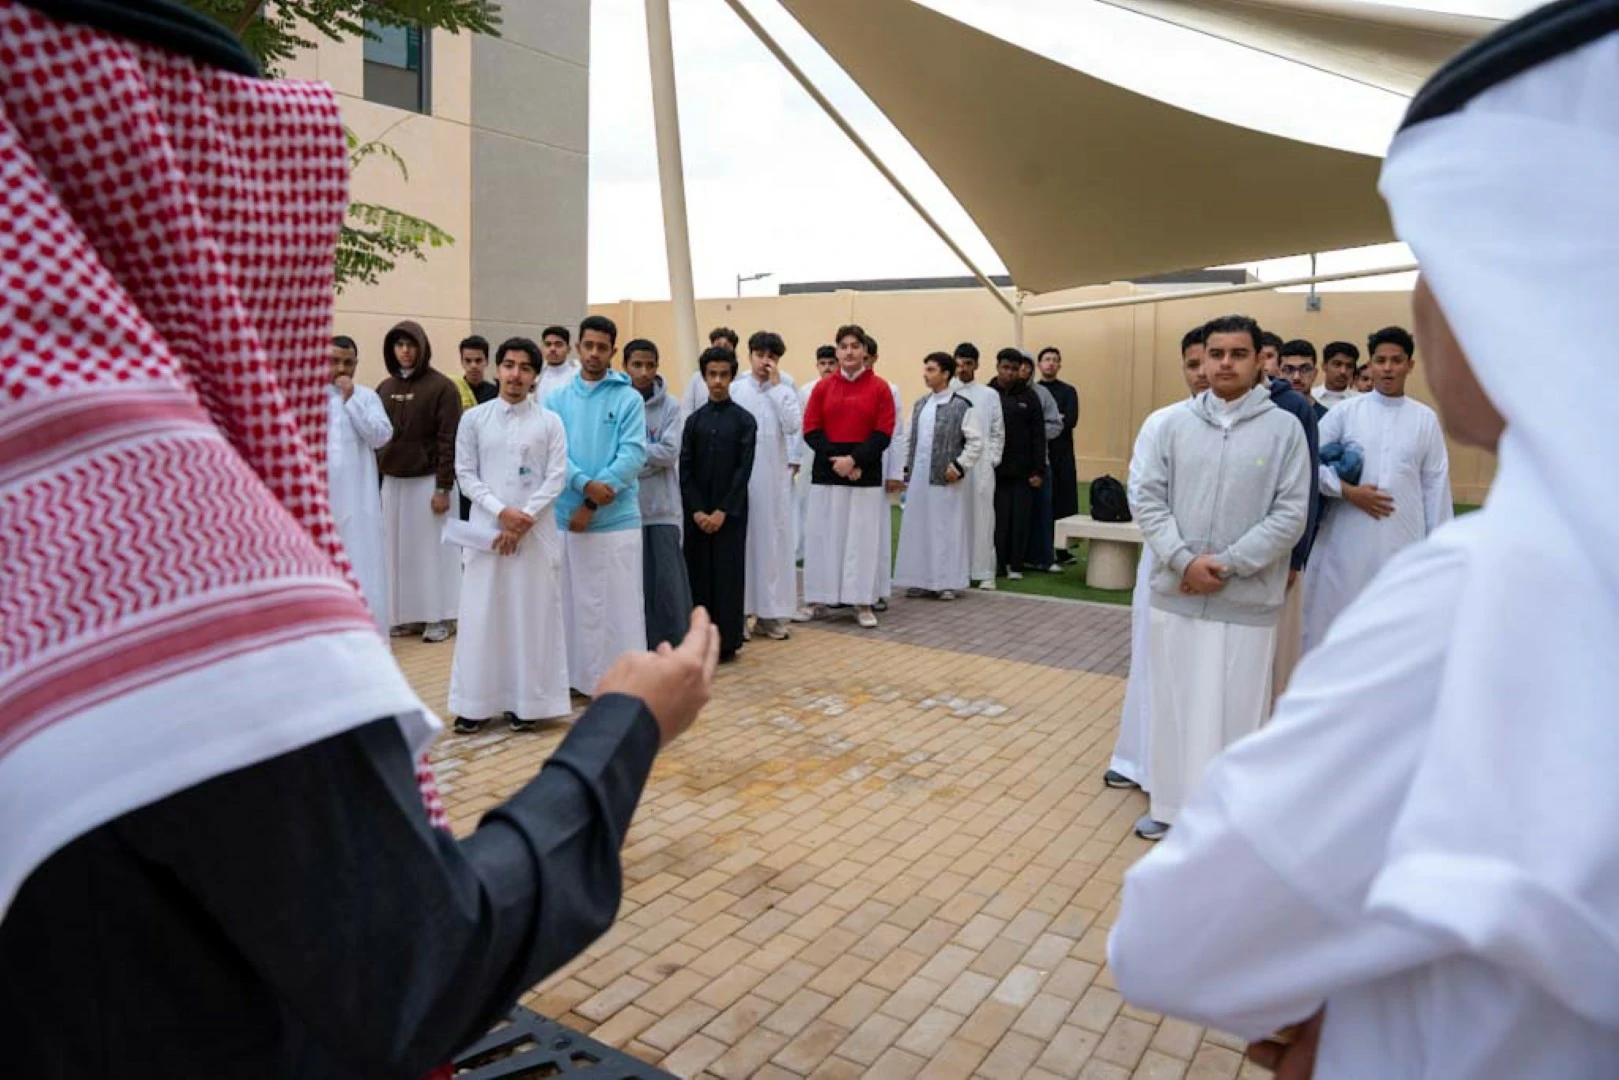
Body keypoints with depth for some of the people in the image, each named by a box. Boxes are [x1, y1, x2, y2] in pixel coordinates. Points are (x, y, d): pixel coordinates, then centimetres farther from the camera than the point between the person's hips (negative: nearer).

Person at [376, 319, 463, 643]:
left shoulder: (441, 387, -8)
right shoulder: (385, 388, 9)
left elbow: (449, 441, -11)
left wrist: (443, 487, -14)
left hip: (428, 480, -5)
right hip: (392, 481, 5)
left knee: (432, 547, 2)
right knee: (398, 548, 8)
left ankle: (438, 617, 11)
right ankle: (408, 615, 17)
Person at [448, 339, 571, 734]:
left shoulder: (550, 421, 3)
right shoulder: (473, 418, 5)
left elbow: (557, 477, -3)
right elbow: (465, 475, 2)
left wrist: (524, 519, -11)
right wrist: (501, 512, -11)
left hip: (537, 531, 0)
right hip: (487, 527, 1)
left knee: (533, 613, 2)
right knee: (481, 614, 2)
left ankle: (527, 701, 11)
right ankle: (476, 701, 11)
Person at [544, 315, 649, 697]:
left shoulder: (629, 399, 1)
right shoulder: (557, 399, 9)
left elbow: (633, 455, -8)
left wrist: (592, 505, -14)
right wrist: (586, 484, -20)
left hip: (617, 518, -3)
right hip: (566, 516, 3)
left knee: (620, 601, 1)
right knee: (573, 600, 10)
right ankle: (578, 674, 23)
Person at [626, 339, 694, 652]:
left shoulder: (670, 406, 2)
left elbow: (670, 452, -8)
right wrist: (647, 458, -13)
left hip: (662, 508, 0)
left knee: (668, 579, 0)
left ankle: (676, 647, 10)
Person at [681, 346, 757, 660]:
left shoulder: (744, 420, 0)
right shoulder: (694, 420, 7)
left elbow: (744, 470, -6)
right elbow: (685, 470, 3)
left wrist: (723, 511, -12)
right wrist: (696, 510, -8)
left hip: (730, 512, -2)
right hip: (696, 512, 2)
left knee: (728, 574, 0)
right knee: (698, 572, 4)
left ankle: (726, 642, 9)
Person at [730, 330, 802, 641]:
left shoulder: (785, 392, 6)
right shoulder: (735, 390, 1)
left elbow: (793, 427, -11)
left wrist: (775, 387, -9)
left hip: (774, 477, 2)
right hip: (741, 475, -1)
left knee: (773, 540, 5)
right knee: (741, 539, 2)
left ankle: (770, 612, 12)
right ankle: (739, 611, 9)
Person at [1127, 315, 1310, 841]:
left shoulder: (1285, 428, -2)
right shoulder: (1169, 422, 2)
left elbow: (1291, 514, -5)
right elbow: (1145, 497, -2)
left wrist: (1228, 565, -12)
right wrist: (1184, 561, -13)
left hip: (1248, 599, -2)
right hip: (1175, 593, 2)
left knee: (1237, 711, 6)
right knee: (1173, 704, 12)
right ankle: (1172, 805, 29)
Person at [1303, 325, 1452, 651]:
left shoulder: (1426, 419, 6)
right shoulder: (1345, 412, 2)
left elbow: (1435, 484, 7)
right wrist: (1347, 491, -13)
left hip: (1404, 542, 1)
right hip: (1348, 540, -1)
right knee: (1335, 617, 5)